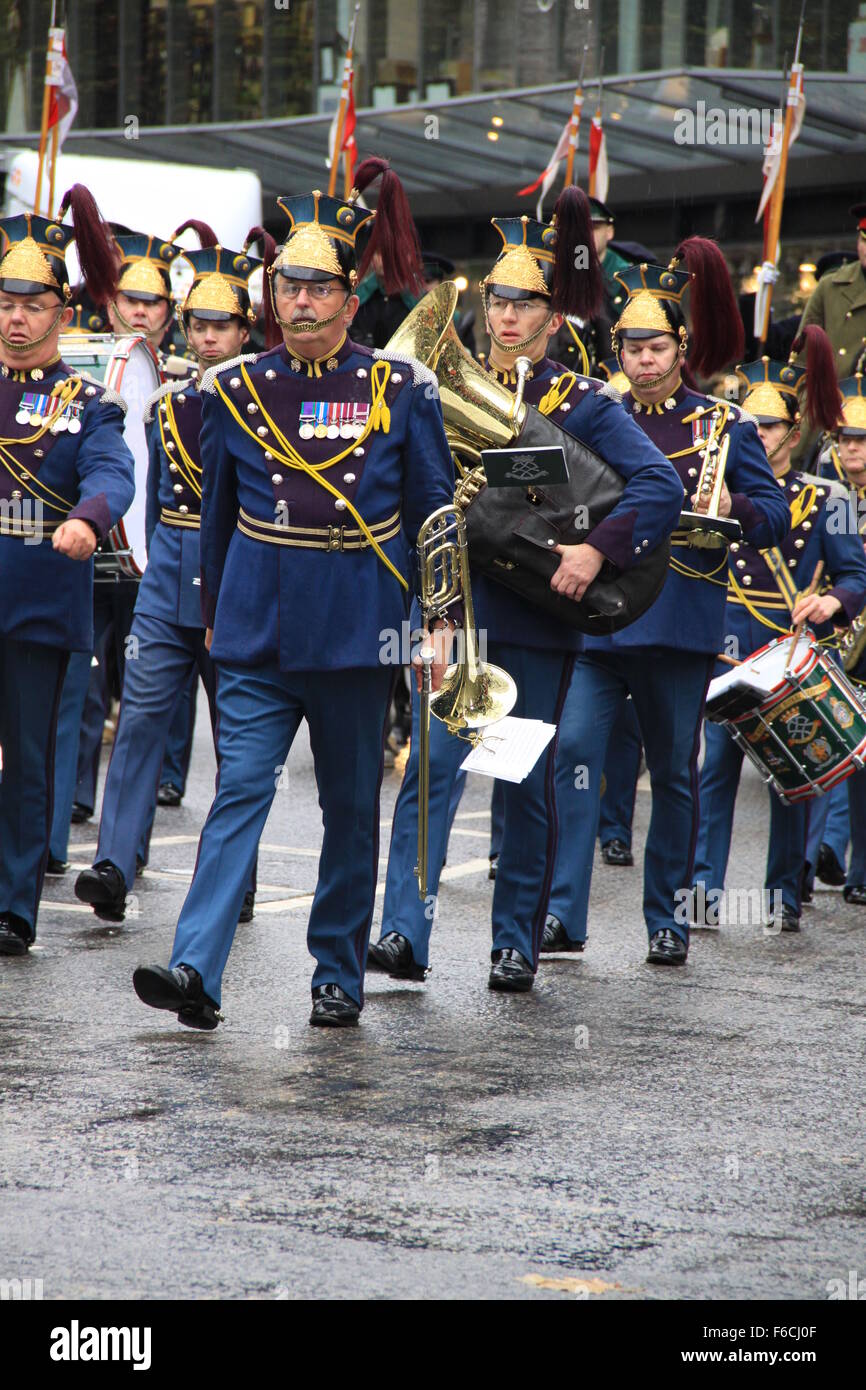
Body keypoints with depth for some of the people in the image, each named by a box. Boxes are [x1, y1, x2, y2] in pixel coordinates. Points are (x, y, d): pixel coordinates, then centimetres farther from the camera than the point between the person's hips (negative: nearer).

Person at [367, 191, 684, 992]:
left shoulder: (583, 406, -1)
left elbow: (662, 486, -11)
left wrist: (597, 550, -23)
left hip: (538, 620, -2)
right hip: (455, 614, 2)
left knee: (528, 784, 5)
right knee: (430, 767, -9)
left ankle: (518, 945, 13)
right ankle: (406, 934, -13)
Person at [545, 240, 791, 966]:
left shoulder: (725, 425, 5)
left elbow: (776, 516, 1)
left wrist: (733, 507, -20)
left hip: (680, 625, -1)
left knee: (674, 772, 6)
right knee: (575, 750, -13)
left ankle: (667, 918, 16)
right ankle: (564, 909, -12)